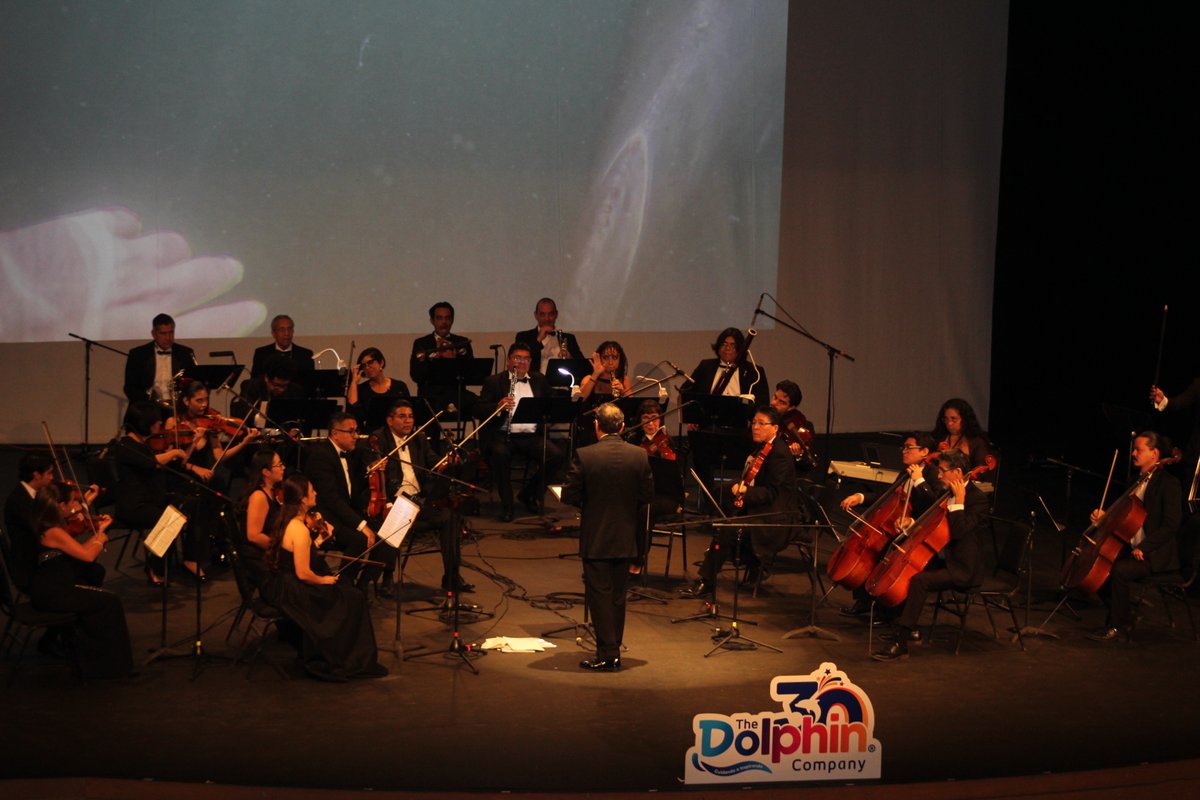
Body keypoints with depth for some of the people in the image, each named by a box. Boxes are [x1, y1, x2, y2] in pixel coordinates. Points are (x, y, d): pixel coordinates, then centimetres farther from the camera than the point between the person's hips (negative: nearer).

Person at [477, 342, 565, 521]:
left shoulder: (539, 380, 19)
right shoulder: (494, 381, 8)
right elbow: (481, 410, -1)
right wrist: (498, 406, -21)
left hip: (532, 435, 3)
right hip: (502, 434, -3)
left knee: (556, 455, -22)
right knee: (500, 453, -36)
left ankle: (530, 493, 3)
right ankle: (506, 505, -20)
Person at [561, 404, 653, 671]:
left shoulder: (584, 456, -15)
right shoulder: (639, 455, -5)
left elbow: (569, 496, -12)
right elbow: (647, 496, 1)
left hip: (595, 540, -4)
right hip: (626, 539, 4)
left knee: (599, 596, 3)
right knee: (617, 596, 16)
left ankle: (607, 654, 2)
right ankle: (613, 650, 22)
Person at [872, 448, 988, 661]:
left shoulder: (977, 499, -15)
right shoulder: (949, 493, 12)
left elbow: (958, 531, -28)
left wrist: (959, 501, -24)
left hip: (962, 568, -10)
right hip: (943, 559, 10)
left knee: (919, 580, -30)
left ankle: (900, 645, -30)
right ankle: (911, 631, 11)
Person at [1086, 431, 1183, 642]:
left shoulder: (1168, 483, -12)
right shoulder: (1138, 480, 14)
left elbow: (1171, 525, -18)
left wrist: (1143, 548, -23)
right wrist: (1104, 516, 2)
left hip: (1155, 554, -9)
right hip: (1130, 547, 9)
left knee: (1118, 570, -30)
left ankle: (1115, 628, -16)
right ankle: (1125, 618, 5)